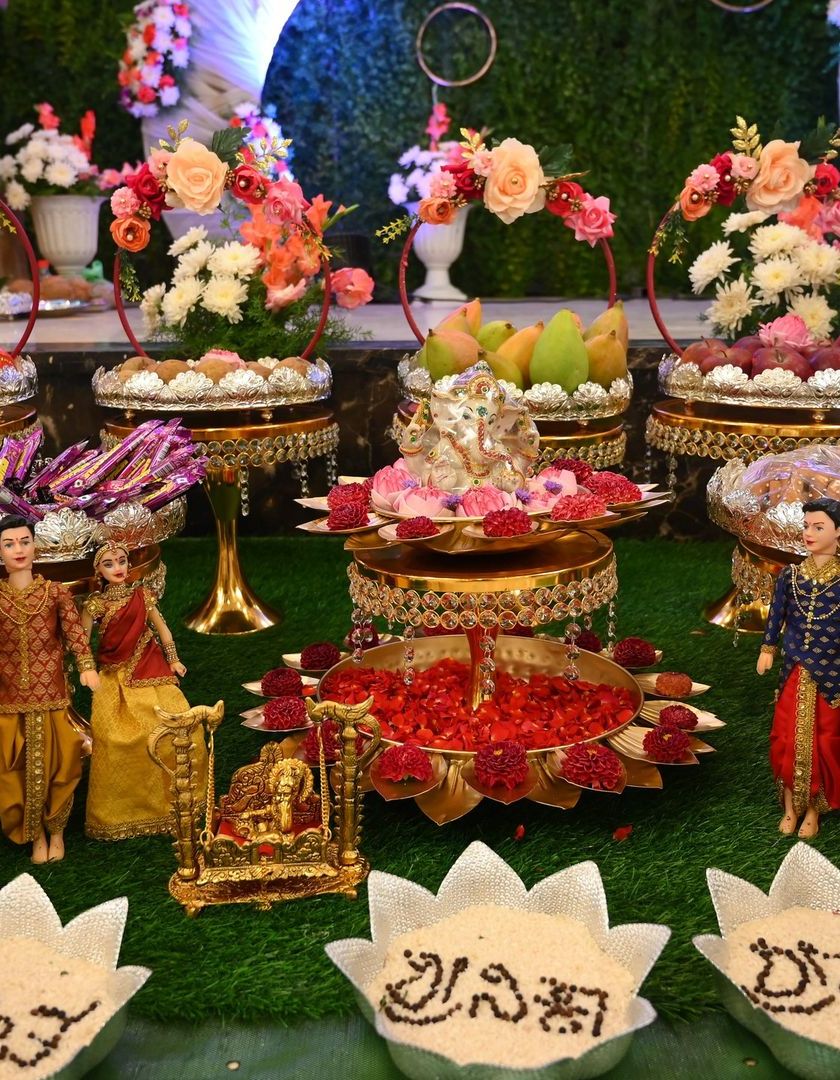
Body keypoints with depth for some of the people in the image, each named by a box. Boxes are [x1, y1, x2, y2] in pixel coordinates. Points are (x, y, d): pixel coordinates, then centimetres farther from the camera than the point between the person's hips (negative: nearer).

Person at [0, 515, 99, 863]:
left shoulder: (55, 592, 1)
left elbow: (74, 631, -13)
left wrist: (87, 666, -30)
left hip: (52, 694, -1)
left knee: (55, 764, 6)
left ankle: (56, 832, 26)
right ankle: (36, 835, 25)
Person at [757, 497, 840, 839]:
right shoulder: (790, 575, -1)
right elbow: (776, 616, 8)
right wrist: (767, 649, 8)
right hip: (794, 673, 2)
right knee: (789, 739, 8)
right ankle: (790, 808, 24)